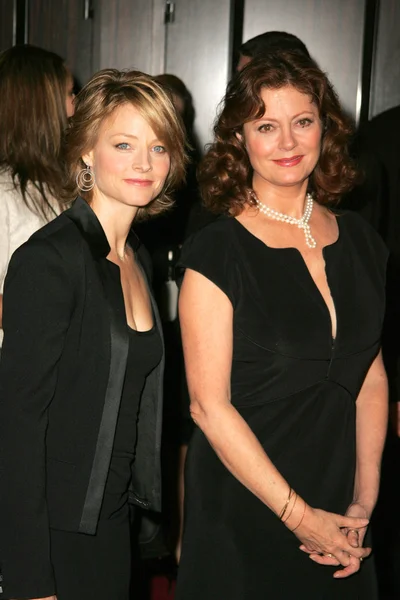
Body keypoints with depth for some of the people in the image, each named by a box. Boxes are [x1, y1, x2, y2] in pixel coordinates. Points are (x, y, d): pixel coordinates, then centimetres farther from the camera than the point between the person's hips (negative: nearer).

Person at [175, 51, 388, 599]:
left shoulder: (361, 242, 4)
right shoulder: (214, 254, -12)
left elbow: (371, 376, 7)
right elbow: (209, 405, -15)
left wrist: (364, 500, -2)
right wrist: (299, 515, -15)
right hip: (242, 515, -4)